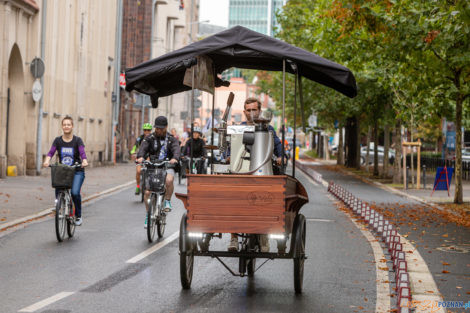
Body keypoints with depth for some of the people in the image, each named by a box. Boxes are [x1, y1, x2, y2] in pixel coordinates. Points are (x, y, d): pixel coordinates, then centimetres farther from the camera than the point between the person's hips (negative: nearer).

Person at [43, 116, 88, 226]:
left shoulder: (77, 140, -4)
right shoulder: (58, 140, 2)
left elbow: (82, 152, -18)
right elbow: (51, 152, -11)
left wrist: (84, 161, -40)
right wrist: (47, 161, -32)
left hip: (77, 172, -3)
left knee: (75, 192, -22)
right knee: (58, 192, -14)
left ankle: (78, 216, 1)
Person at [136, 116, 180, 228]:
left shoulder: (171, 139, 3)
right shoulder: (149, 138, 4)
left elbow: (176, 149, -16)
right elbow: (143, 147, -13)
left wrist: (175, 158, -40)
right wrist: (140, 157, -37)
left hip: (167, 167, -2)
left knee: (169, 180, -36)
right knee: (147, 192, -9)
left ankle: (167, 201, -12)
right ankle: (148, 215, 12)